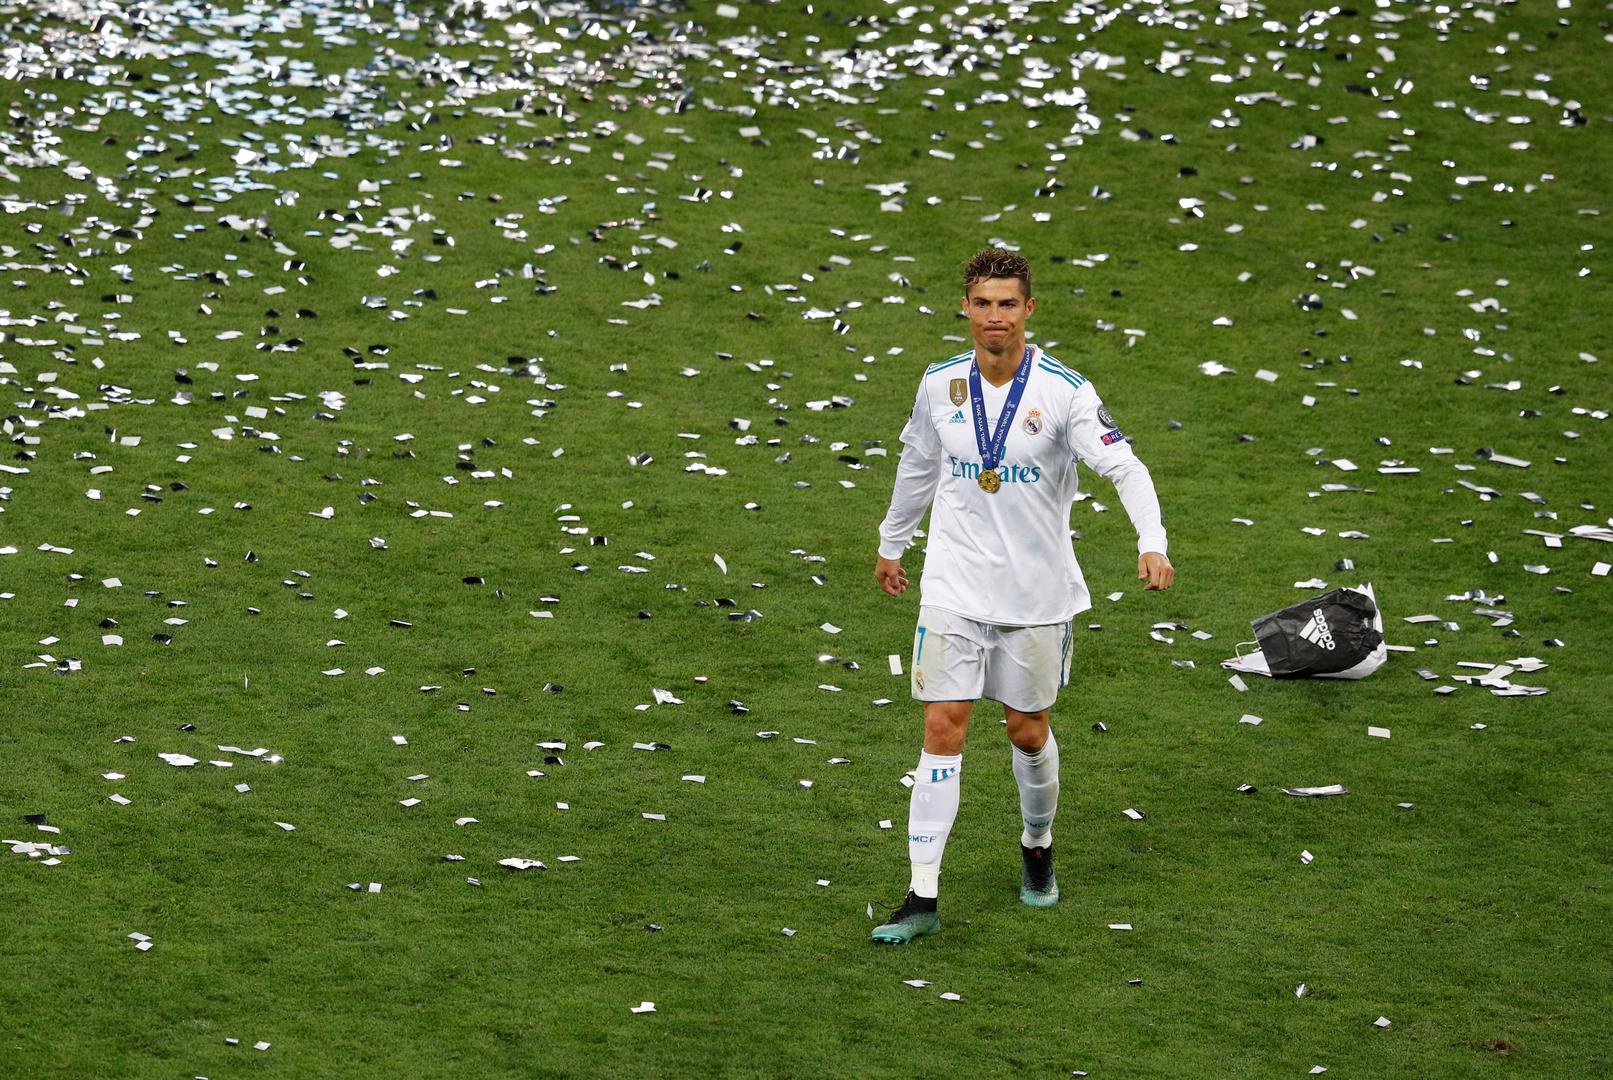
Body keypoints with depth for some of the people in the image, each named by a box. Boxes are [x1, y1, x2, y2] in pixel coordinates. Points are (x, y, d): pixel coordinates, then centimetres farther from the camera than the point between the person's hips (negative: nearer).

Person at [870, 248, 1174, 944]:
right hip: (954, 589, 2)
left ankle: (1037, 846, 41)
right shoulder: (940, 385, -1)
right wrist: (891, 543, 27)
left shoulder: (1063, 391, -12)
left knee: (1028, 730, 11)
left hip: (1036, 593, -1)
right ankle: (922, 898, -5)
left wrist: (1152, 544, -35)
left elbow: (1124, 467, -19)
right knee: (942, 729, -6)